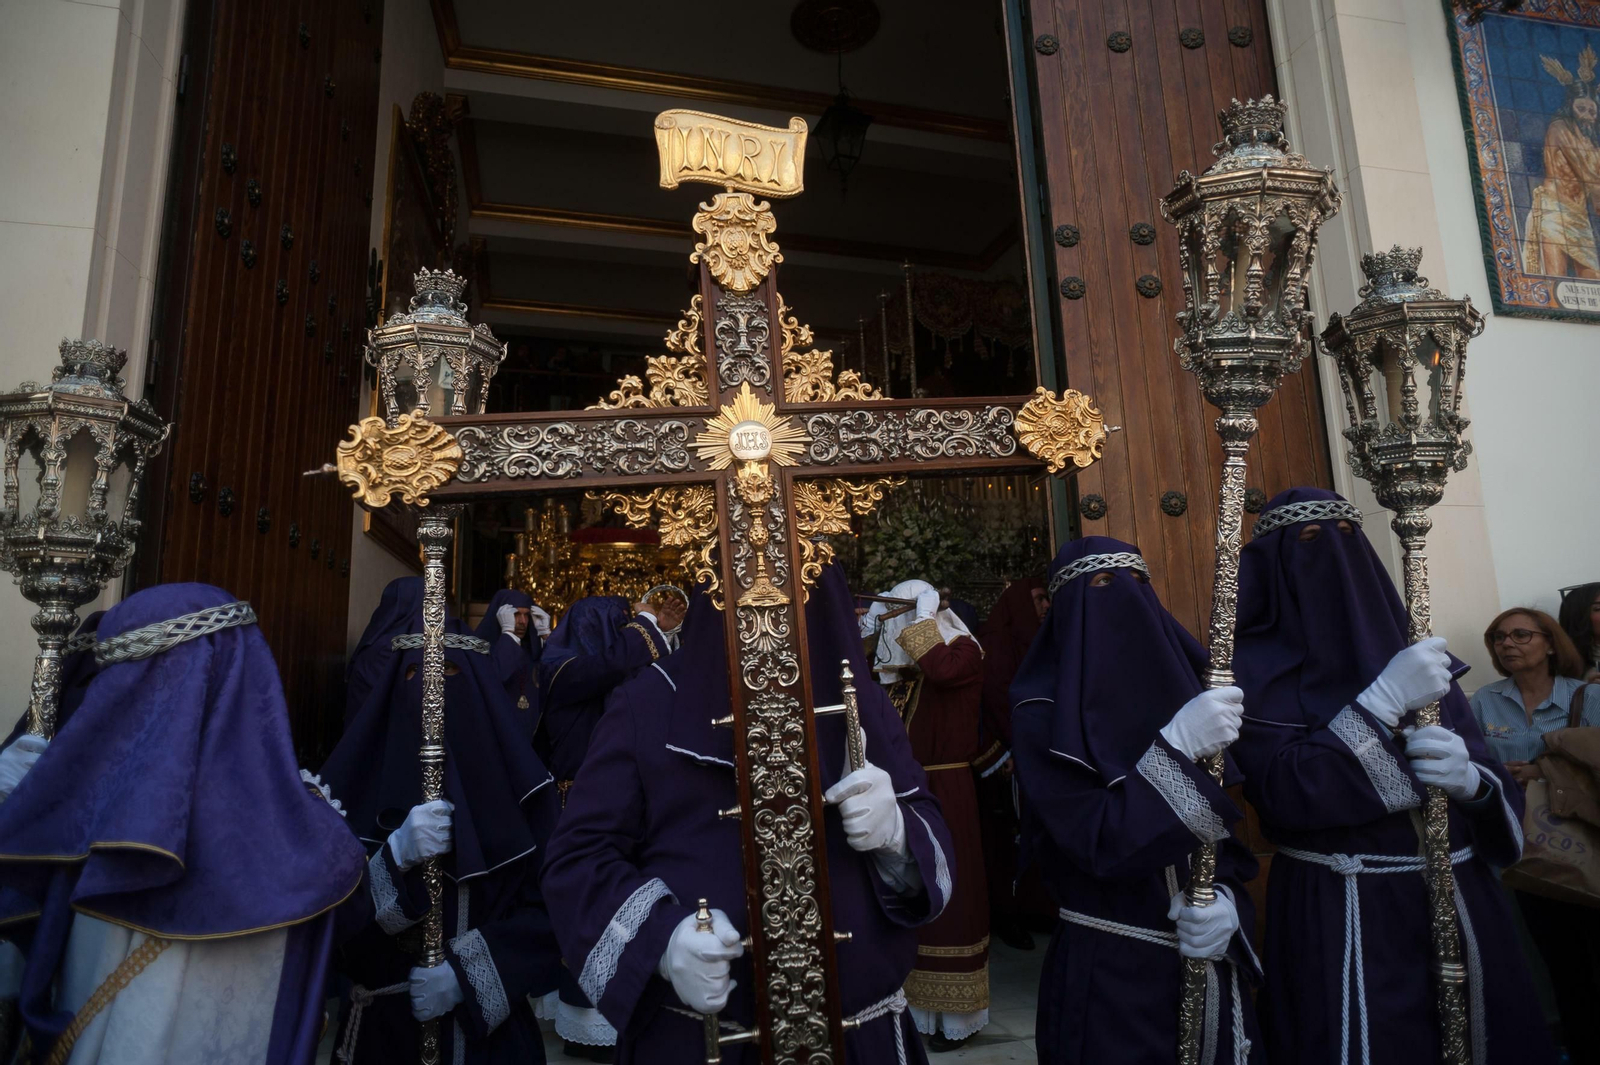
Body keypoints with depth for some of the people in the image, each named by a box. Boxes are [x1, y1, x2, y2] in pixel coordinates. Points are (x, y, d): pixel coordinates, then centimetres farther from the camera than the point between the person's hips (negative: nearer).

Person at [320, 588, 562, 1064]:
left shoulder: (513, 779, -7)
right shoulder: (362, 775, -5)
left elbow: (547, 907, -7)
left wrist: (468, 972, -17)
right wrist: (395, 855, -26)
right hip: (385, 1021, 1)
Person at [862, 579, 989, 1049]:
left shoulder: (963, 652, -8)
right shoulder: (900, 663, 11)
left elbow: (941, 671, -30)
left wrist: (924, 617, -18)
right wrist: (867, 629, 4)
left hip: (944, 791, -7)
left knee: (946, 893, 1)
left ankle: (955, 1013, 15)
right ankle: (915, 1001, 28)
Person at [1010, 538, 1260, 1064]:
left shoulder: (1180, 688, 2)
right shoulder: (1043, 717, -14)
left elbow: (1226, 830, 4)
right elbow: (1097, 844, -22)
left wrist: (1227, 897, -15)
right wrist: (1175, 745, -29)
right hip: (1108, 972, -5)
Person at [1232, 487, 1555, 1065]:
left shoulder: (1414, 653, 8)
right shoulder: (1255, 668, -8)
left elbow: (1502, 793, 6)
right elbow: (1284, 793, -21)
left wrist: (1469, 779, -17)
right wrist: (1384, 699, -24)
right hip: (1338, 921, -5)